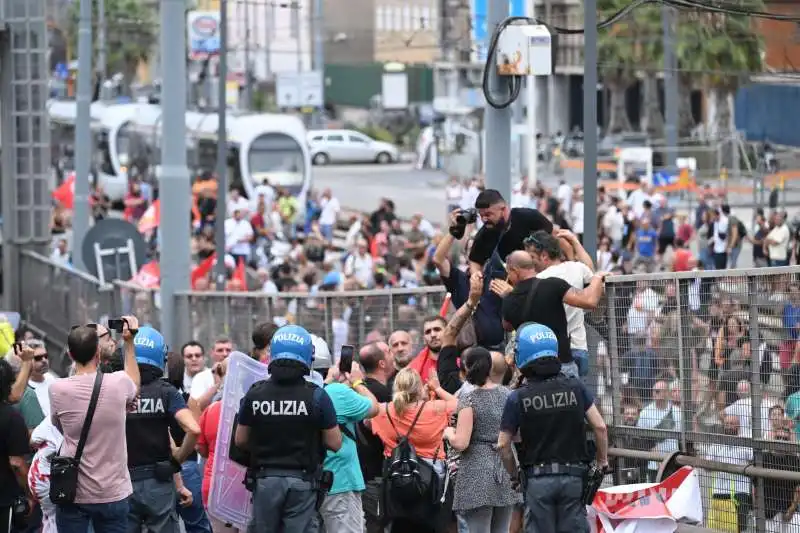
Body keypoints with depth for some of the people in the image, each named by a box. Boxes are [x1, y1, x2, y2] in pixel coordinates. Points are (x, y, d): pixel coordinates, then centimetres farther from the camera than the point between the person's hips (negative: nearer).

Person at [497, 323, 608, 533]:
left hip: (538, 479, -1)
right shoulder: (575, 387, 0)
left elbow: (503, 444, -2)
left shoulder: (518, 398, -5)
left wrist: (514, 475, 13)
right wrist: (603, 460, 13)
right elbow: (600, 427, 0)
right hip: (573, 476, 2)